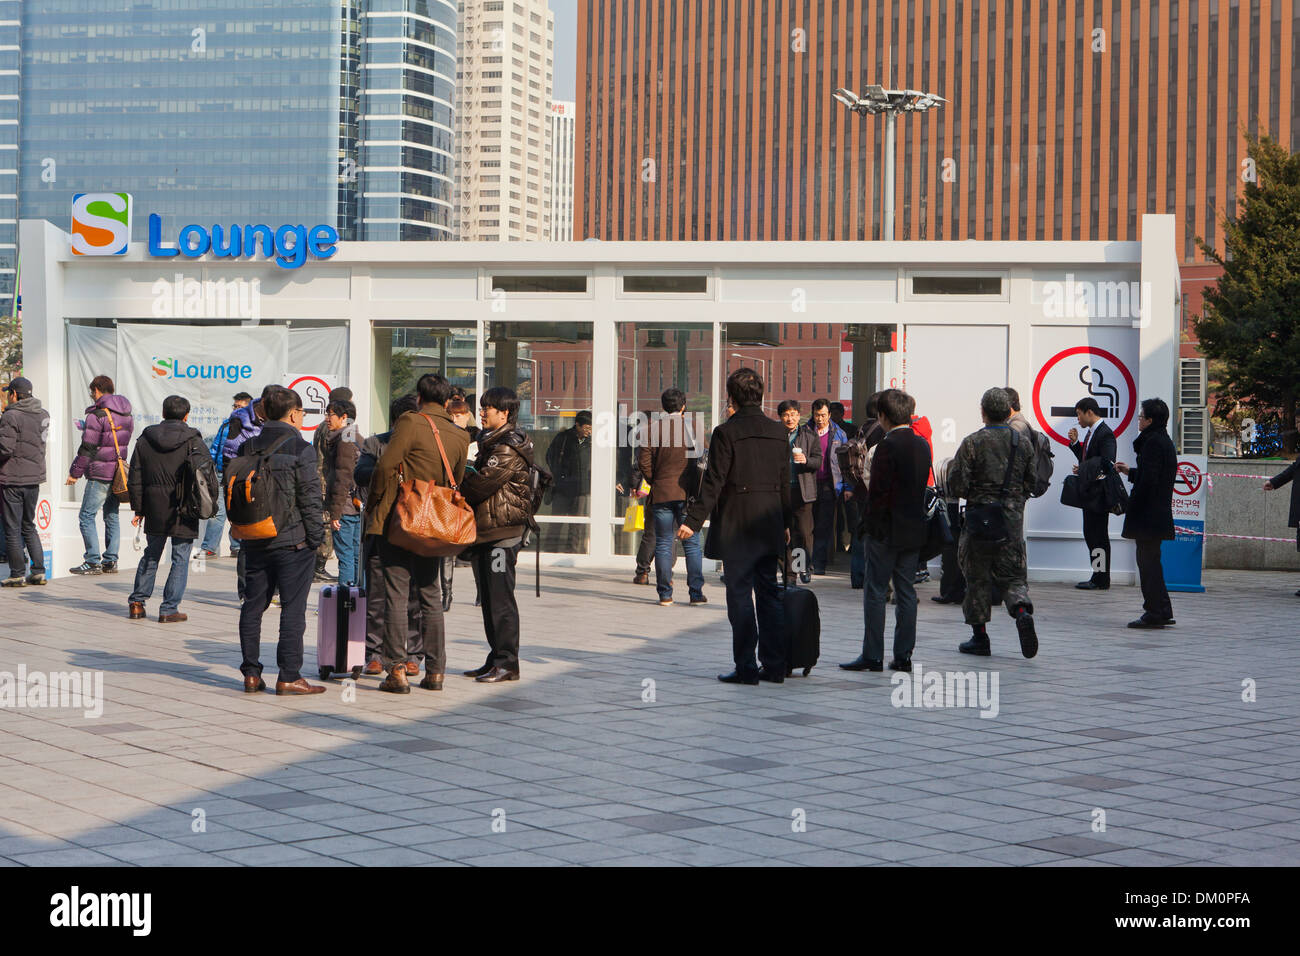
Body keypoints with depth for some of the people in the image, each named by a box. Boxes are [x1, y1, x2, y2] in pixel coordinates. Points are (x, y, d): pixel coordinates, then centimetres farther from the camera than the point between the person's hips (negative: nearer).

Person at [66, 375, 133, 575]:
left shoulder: (97, 414, -12)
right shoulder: (126, 414, 11)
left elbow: (88, 448, -12)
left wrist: (75, 472, -4)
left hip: (100, 474, -8)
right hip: (120, 473, 8)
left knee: (87, 516, -2)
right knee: (112, 517, 13)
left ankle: (93, 562, -6)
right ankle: (110, 561, 11)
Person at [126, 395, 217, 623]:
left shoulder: (145, 439, 6)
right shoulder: (192, 441, -7)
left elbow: (135, 479, 8)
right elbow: (207, 473, -11)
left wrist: (138, 509, 13)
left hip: (154, 510, 4)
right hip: (183, 511, -4)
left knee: (151, 555, 19)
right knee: (180, 559, 3)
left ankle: (137, 602, 21)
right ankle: (169, 609, 1)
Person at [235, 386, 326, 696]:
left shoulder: (248, 448, 6)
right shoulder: (300, 450, -11)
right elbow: (310, 499, -12)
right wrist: (316, 537, -3)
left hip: (254, 542, 6)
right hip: (293, 542, -5)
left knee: (253, 606, 12)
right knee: (293, 608, -1)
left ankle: (252, 674, 13)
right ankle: (289, 676, -2)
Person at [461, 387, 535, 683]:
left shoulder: (509, 449, -14)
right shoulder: (491, 442, 19)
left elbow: (482, 484, -18)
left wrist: (457, 490, -1)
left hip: (502, 530, -10)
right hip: (485, 530, 10)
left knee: (500, 598, -8)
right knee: (489, 599, 12)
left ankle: (507, 663, -5)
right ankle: (496, 659, 19)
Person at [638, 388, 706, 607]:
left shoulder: (653, 427, -1)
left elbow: (643, 460, -4)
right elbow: (698, 460, -4)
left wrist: (654, 481, 10)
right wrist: (697, 489, 7)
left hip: (661, 492, 1)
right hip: (686, 492, -1)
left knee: (663, 543, 5)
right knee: (692, 543, 6)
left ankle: (665, 594, 4)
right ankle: (696, 592, 4)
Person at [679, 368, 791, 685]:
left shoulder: (726, 432, -11)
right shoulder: (779, 433, 6)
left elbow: (714, 481, -14)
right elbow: (785, 483, 11)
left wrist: (693, 521, -12)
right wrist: (786, 523, 19)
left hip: (736, 527, -5)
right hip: (769, 527, 5)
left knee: (740, 594, -1)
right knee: (768, 593, 12)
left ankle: (746, 667, -1)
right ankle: (774, 665, 13)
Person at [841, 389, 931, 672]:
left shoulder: (888, 445, -15)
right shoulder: (922, 445, 8)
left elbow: (879, 490, -16)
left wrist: (869, 520, -4)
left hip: (887, 531, -7)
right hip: (914, 530, 7)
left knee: (875, 592, -1)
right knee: (906, 592, 9)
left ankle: (872, 655, 0)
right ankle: (903, 656, 11)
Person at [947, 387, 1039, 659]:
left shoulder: (972, 443, -8)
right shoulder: (1023, 444, 4)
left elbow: (956, 486, -11)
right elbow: (1033, 484, 7)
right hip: (1013, 520, 3)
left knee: (978, 577, 8)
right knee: (1012, 575, 10)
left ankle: (979, 637, 11)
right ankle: (1022, 611, -19)